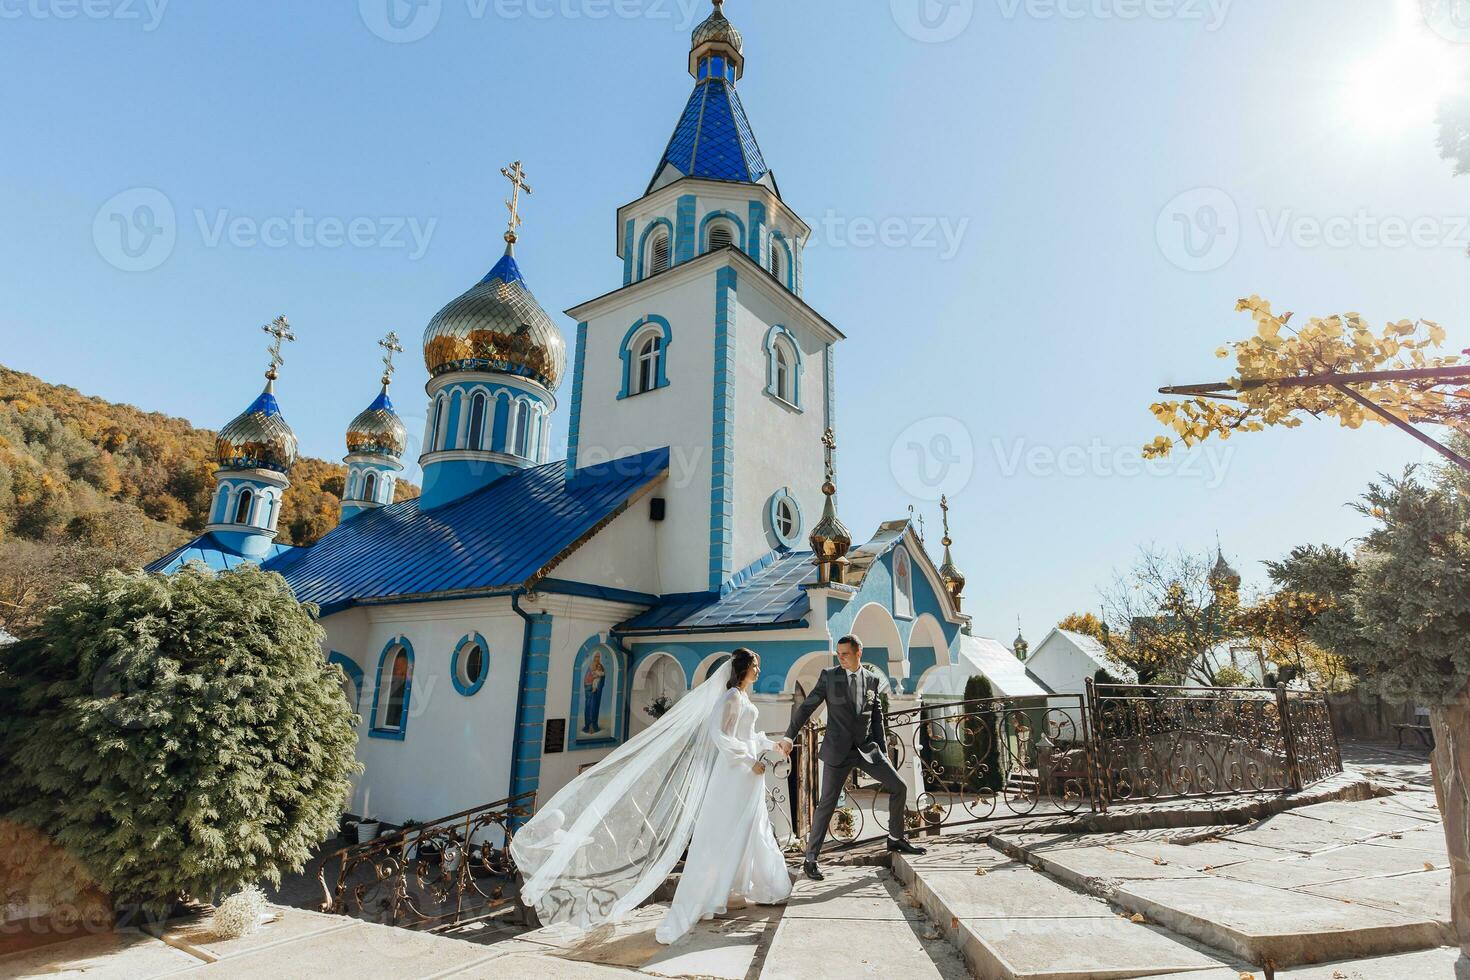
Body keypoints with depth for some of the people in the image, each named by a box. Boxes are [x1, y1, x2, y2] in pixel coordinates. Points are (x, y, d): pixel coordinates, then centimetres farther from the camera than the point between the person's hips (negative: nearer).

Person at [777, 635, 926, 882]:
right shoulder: (829, 676, -5)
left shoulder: (872, 679, 5)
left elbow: (877, 717, 11)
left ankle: (896, 839, 26)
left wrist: (882, 750, 10)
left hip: (867, 748, 4)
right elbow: (807, 706, -5)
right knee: (827, 803, -4)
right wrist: (789, 736, -13)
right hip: (838, 750, -4)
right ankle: (810, 860, 8)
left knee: (899, 787, 5)